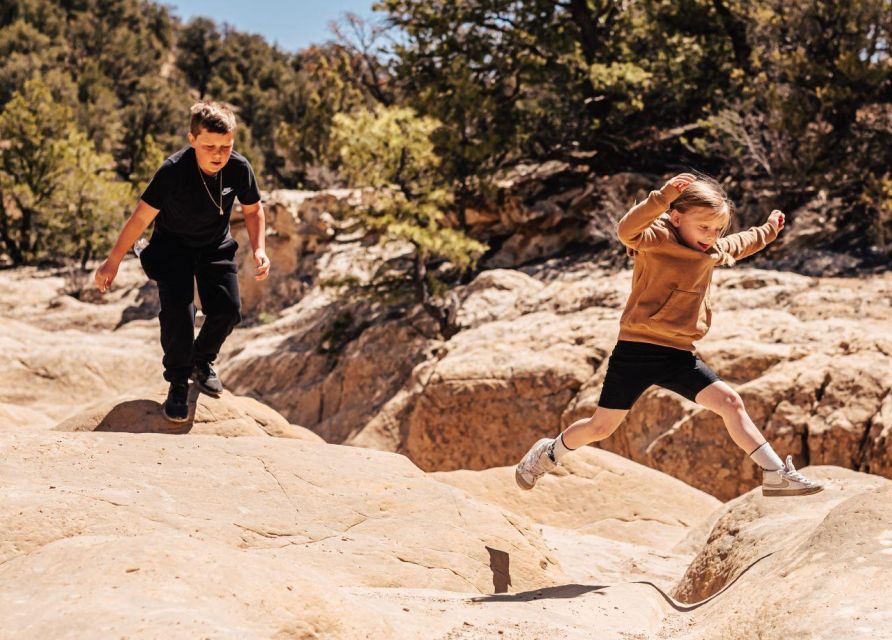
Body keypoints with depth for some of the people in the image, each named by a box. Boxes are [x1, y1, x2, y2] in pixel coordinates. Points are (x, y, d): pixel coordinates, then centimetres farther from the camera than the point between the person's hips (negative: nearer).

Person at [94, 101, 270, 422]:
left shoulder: (239, 168, -21)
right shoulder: (173, 170, -31)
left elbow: (253, 209, 0)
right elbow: (142, 216, -23)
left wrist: (259, 250, -13)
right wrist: (112, 262, -17)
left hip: (216, 246, 3)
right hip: (172, 246, -3)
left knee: (228, 309, -8)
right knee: (178, 313, -19)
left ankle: (202, 361, 23)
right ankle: (178, 384, 2)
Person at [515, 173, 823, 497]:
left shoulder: (713, 252, 14)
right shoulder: (657, 240, -12)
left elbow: (740, 245, 38)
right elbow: (627, 230, -35)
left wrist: (768, 231, 47)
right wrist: (664, 197, -44)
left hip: (679, 355, 6)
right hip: (637, 350, -6)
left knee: (729, 402, -6)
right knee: (601, 426, 3)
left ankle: (776, 473, -1)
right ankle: (550, 452, 30)